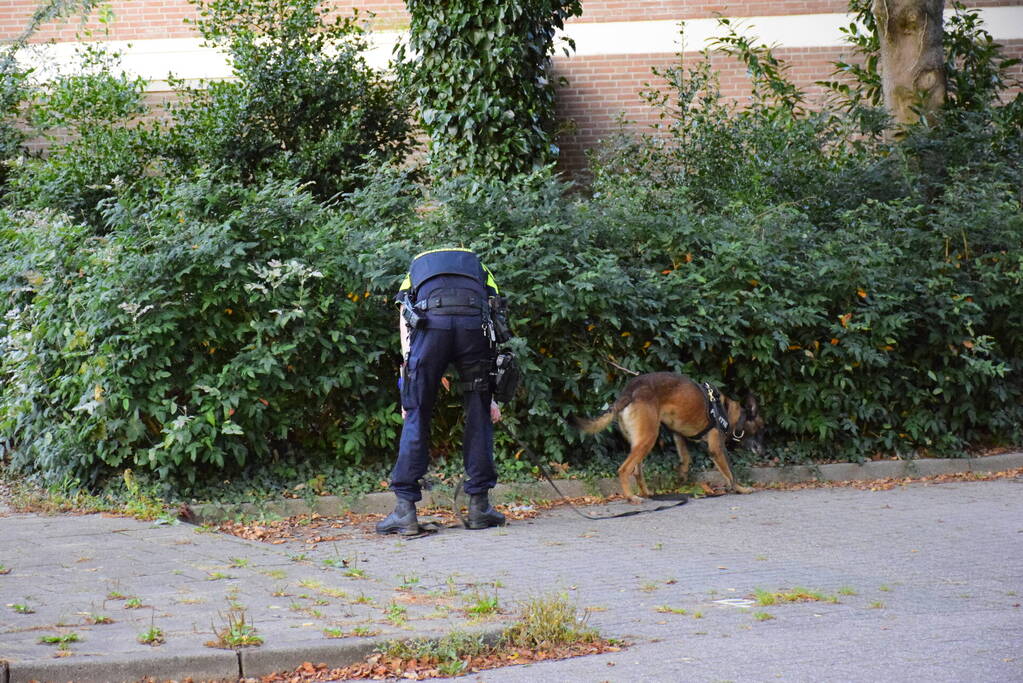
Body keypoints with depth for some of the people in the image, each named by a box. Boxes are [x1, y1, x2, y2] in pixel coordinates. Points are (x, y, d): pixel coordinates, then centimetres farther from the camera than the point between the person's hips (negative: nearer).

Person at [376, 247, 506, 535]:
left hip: (430, 323, -1)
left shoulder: (416, 268, 36)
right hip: (474, 323, 1)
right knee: (480, 415, 15)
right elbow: (493, 331, 29)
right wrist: (491, 395, 28)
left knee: (416, 417, 9)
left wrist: (407, 395, 24)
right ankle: (479, 506, 17)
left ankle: (405, 510, 7)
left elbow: (405, 333, 25)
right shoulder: (479, 268, 37)